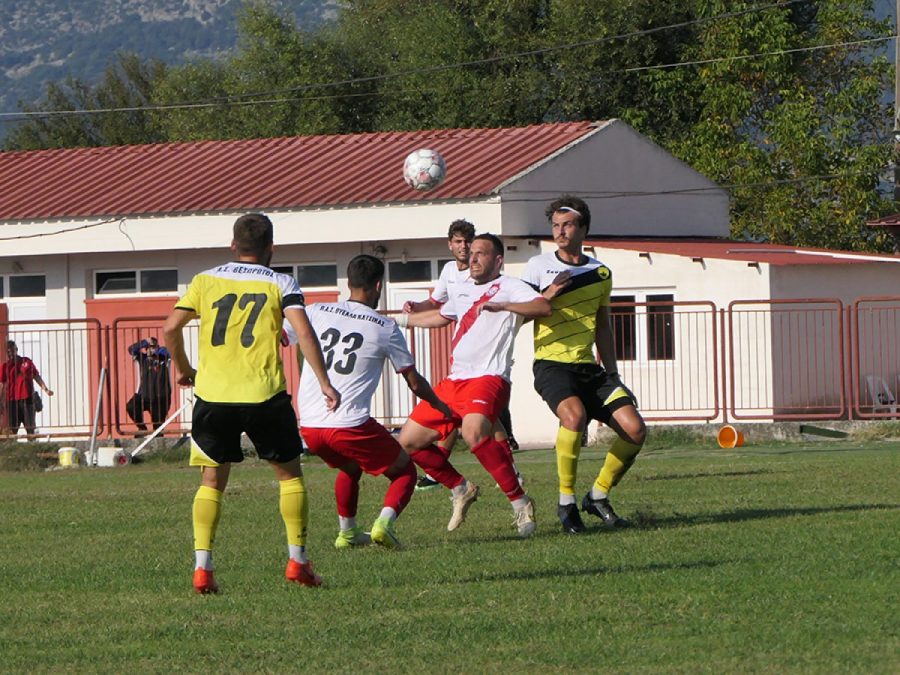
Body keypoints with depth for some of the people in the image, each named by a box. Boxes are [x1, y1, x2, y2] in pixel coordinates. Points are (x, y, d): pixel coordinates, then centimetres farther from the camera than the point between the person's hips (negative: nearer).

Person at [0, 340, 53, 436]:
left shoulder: (27, 362, 7)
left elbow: (37, 377, 8)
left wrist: (45, 389, -6)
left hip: (27, 399, 0)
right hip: (12, 400, 0)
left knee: (30, 428, 0)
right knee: (12, 429, -2)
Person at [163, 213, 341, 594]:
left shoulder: (206, 281, 9)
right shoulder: (280, 284, 4)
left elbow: (171, 327, 3)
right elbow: (304, 333, -9)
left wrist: (182, 368, 19)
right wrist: (324, 383, -6)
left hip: (213, 394, 1)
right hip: (264, 396, -1)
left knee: (212, 481, 9)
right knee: (289, 473, 15)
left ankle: (202, 566, -4)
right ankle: (297, 560, 10)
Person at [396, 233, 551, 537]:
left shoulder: (508, 287, -1)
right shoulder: (461, 291, 22)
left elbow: (543, 307, -19)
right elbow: (441, 316, 43)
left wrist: (499, 306, -30)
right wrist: (401, 319, 52)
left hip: (488, 377, -8)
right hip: (453, 382, 8)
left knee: (473, 430, -36)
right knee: (409, 441, 5)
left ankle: (521, 503, -25)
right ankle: (461, 489, 24)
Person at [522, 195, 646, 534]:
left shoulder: (600, 273, 13)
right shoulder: (539, 266, 2)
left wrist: (612, 373, 19)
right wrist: (547, 297, -18)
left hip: (588, 366, 5)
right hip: (552, 363, -5)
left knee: (634, 429, -10)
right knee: (574, 414, -34)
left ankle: (598, 496, 11)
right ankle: (566, 501, -18)